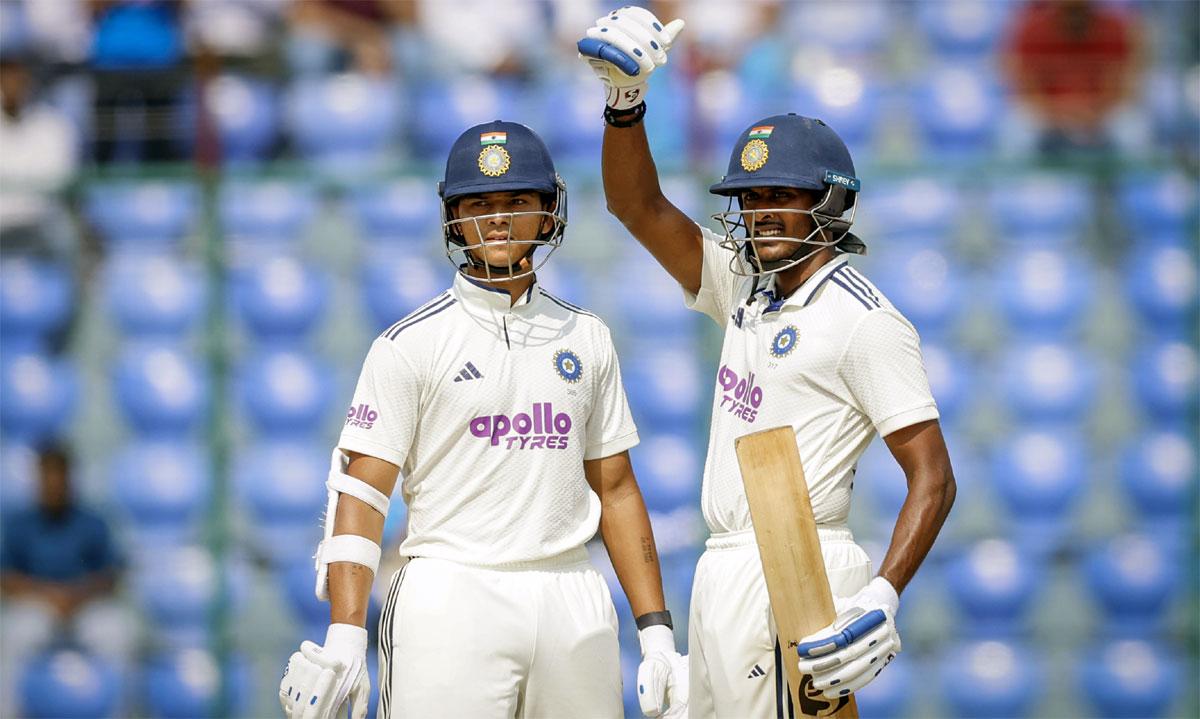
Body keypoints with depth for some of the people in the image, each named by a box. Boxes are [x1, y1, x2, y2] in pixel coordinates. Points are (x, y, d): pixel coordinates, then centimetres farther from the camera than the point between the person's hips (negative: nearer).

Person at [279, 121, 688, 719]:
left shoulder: (587, 339, 14)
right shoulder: (411, 343, 1)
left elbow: (615, 490, 16)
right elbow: (361, 492, -5)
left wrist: (656, 632, 9)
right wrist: (344, 636, -16)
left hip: (571, 599, 4)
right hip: (451, 600, -4)